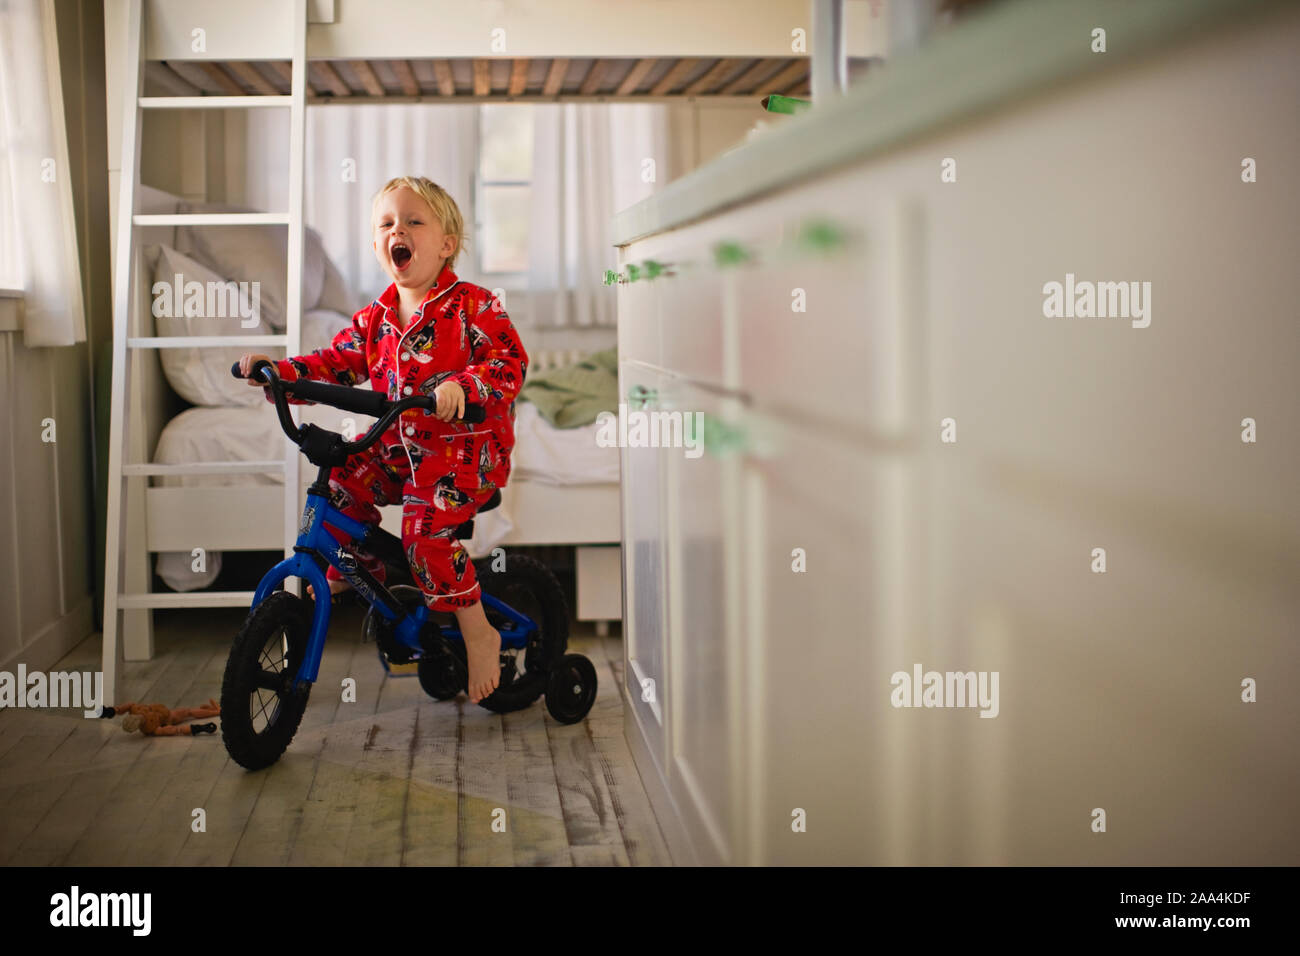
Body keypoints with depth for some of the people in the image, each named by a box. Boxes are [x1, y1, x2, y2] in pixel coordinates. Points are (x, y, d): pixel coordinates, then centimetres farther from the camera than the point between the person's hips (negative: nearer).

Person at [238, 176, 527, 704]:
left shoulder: (474, 306, -10)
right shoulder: (375, 318, 9)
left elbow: (510, 362, -20)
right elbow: (335, 364, 9)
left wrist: (463, 386, -38)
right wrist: (280, 371, -7)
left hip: (464, 446, -7)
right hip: (399, 444, 7)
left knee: (425, 530, -24)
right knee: (340, 484, -7)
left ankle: (478, 633, -10)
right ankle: (349, 574, 21)